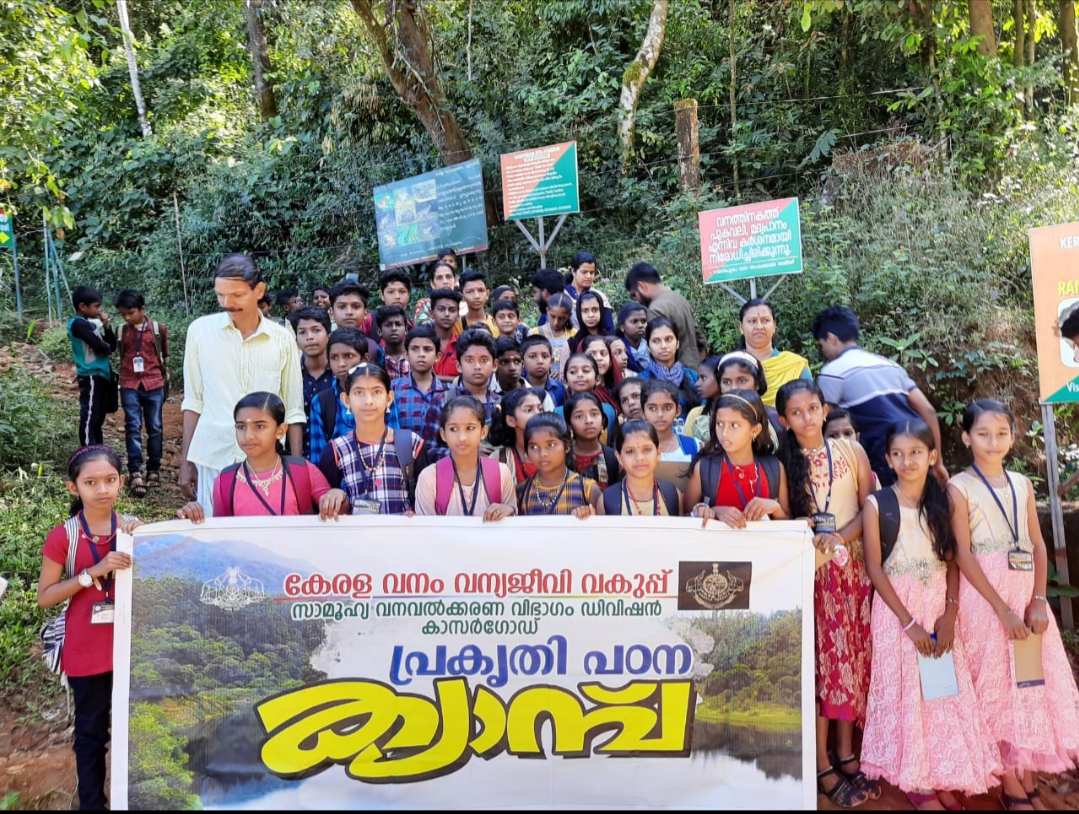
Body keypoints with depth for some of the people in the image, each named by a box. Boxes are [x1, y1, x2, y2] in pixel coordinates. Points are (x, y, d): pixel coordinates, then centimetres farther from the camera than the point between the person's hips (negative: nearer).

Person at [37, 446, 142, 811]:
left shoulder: (135, 528, -2)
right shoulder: (63, 537, -9)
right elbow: (45, 597, -8)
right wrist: (93, 572, -22)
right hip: (87, 652, -2)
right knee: (91, 731, 13)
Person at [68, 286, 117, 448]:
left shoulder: (90, 324, 16)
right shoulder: (78, 324, -12)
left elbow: (112, 345, 14)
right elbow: (99, 346, -20)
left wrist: (106, 326, 1)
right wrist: (108, 347, 3)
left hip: (101, 376, 9)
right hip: (91, 377, -9)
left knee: (98, 419, 15)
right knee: (89, 418, -5)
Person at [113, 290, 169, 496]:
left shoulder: (158, 328, 1)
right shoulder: (120, 331, 5)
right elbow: (120, 355, 16)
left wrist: (165, 378, 13)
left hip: (154, 385, 0)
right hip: (130, 386, 0)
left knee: (155, 428, 6)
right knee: (133, 428, -5)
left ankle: (154, 469, 17)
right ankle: (135, 474, -8)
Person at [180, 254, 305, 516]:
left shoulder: (282, 340, 1)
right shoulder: (200, 330, 2)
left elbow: (293, 411, 6)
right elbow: (193, 401, 9)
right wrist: (185, 463, 8)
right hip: (212, 459, 0)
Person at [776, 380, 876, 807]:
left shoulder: (851, 451, 5)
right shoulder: (782, 463, 3)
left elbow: (871, 508, -1)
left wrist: (839, 537, -16)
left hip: (851, 567, 2)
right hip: (807, 570, -2)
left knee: (852, 656, 6)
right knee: (817, 660, -2)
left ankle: (846, 753, 18)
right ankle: (821, 764, 4)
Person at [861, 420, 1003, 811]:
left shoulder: (942, 501, 3)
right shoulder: (877, 504, -7)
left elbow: (952, 561, 3)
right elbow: (874, 568, -9)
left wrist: (950, 613, -10)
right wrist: (909, 621, -13)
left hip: (940, 607, 3)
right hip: (897, 608, -3)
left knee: (946, 689, 6)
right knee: (905, 690, 3)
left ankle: (942, 776, 23)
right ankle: (913, 778, 19)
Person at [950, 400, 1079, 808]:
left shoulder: (1022, 484, 9)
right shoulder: (960, 487, -5)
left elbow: (1038, 545, 7)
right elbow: (963, 554, -11)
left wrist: (1038, 600, -6)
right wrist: (1001, 608, -16)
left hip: (1026, 593, 5)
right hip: (984, 596, -5)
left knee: (1034, 683, 8)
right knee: (995, 687, 1)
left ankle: (1029, 781, 21)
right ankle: (1012, 788, 13)